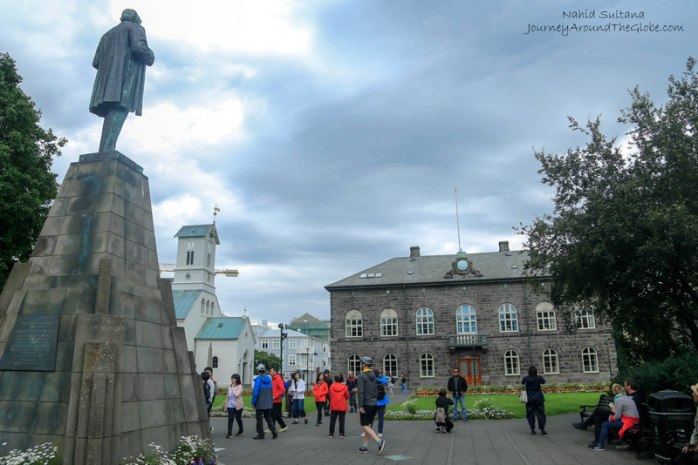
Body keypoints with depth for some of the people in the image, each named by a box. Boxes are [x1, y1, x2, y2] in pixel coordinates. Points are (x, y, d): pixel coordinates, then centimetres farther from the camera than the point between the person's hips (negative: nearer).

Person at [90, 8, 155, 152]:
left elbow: (96, 62, 21)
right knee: (119, 112, -21)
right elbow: (139, 48, -10)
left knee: (113, 117, -1)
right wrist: (150, 58, 10)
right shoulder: (136, 28, 13)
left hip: (109, 79, 7)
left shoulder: (108, 34, 32)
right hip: (126, 76, -7)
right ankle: (107, 152, -38)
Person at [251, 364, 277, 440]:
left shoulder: (258, 379, -15)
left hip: (260, 403, -6)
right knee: (268, 417, 16)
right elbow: (271, 391, 10)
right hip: (268, 403, 6)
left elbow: (255, 392, -18)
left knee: (259, 419, 6)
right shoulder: (269, 378, 5)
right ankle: (274, 431, 6)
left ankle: (260, 434, 10)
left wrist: (253, 402, -9)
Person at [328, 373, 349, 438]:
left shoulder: (332, 386, -7)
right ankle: (341, 434, 5)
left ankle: (331, 434, 12)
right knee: (341, 420, 5)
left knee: (332, 420, 9)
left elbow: (329, 395, 2)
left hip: (333, 406, 1)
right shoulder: (344, 387, -9)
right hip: (342, 406, -1)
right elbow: (347, 396, -1)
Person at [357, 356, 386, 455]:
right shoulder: (373, 375, 10)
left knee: (364, 426, -1)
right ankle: (364, 447, 16)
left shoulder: (361, 376, -13)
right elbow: (376, 390, 13)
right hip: (374, 404, 7)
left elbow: (361, 392, -20)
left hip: (366, 404, -7)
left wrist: (360, 406, -20)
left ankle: (379, 441, -17)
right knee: (368, 425, 14)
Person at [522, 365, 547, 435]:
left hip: (530, 400, 0)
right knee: (540, 414, 4)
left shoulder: (526, 379, -10)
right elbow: (543, 381, 11)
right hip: (538, 399, 0)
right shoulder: (539, 378, -11)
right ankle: (542, 430, 0)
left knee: (530, 414, 7)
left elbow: (522, 382, 13)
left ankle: (532, 430, 9)